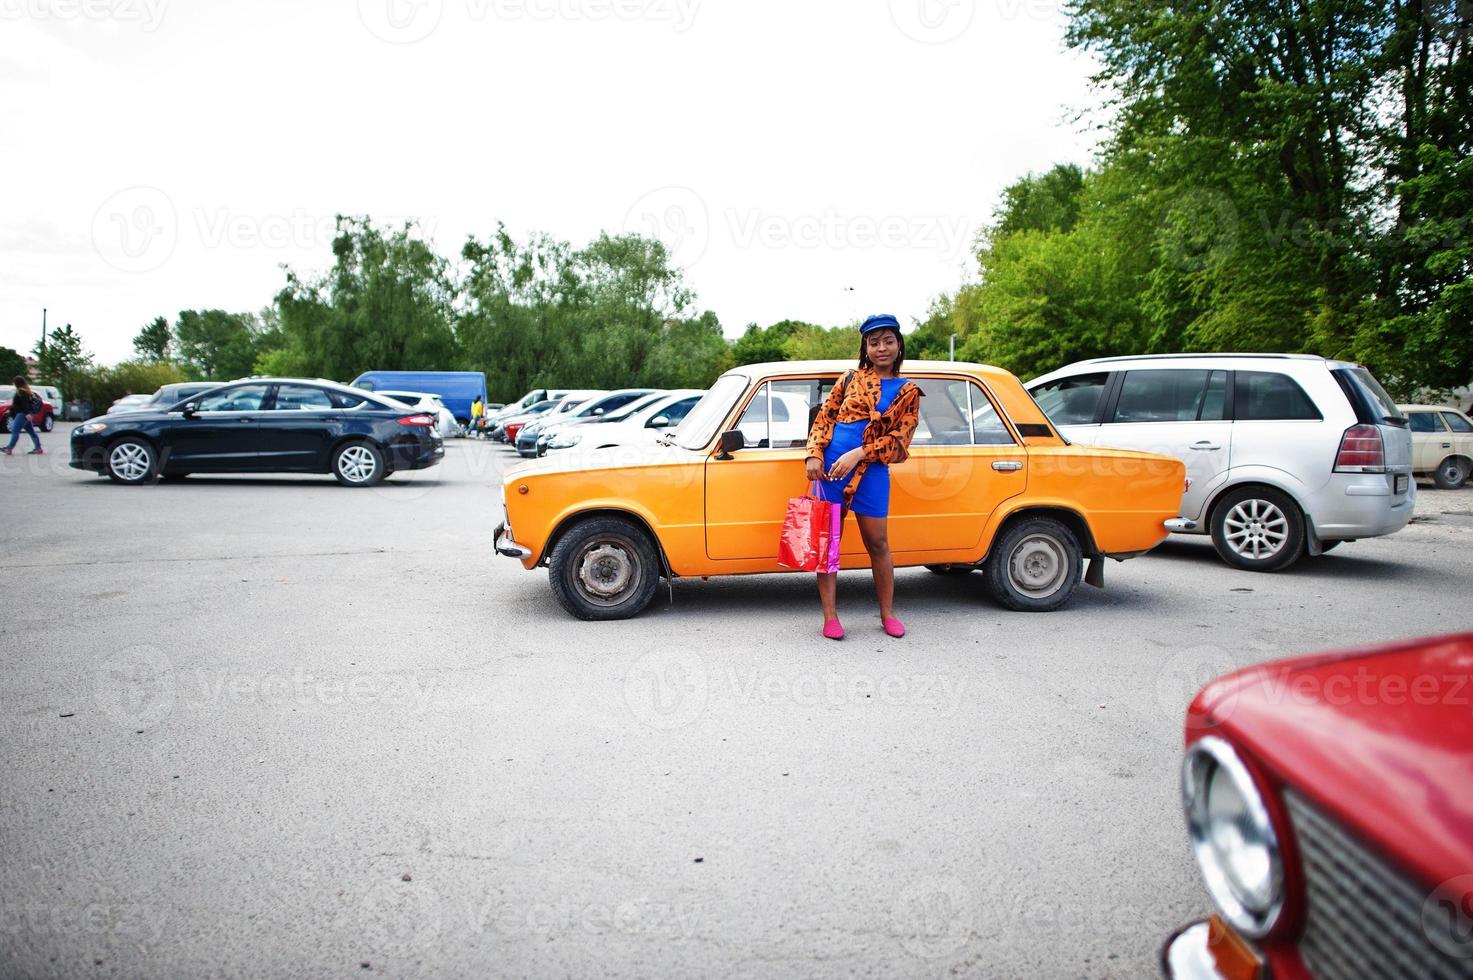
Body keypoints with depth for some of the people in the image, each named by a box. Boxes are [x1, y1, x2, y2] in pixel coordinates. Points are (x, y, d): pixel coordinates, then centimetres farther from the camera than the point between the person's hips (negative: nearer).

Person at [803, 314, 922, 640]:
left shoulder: (908, 392, 7)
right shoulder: (851, 379, 10)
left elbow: (899, 438, -3)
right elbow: (823, 417, 10)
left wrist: (857, 455, -14)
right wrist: (814, 455, -5)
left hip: (871, 471, -1)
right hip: (830, 466, 1)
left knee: (877, 543, 5)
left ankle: (888, 613, 21)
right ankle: (830, 617, 10)